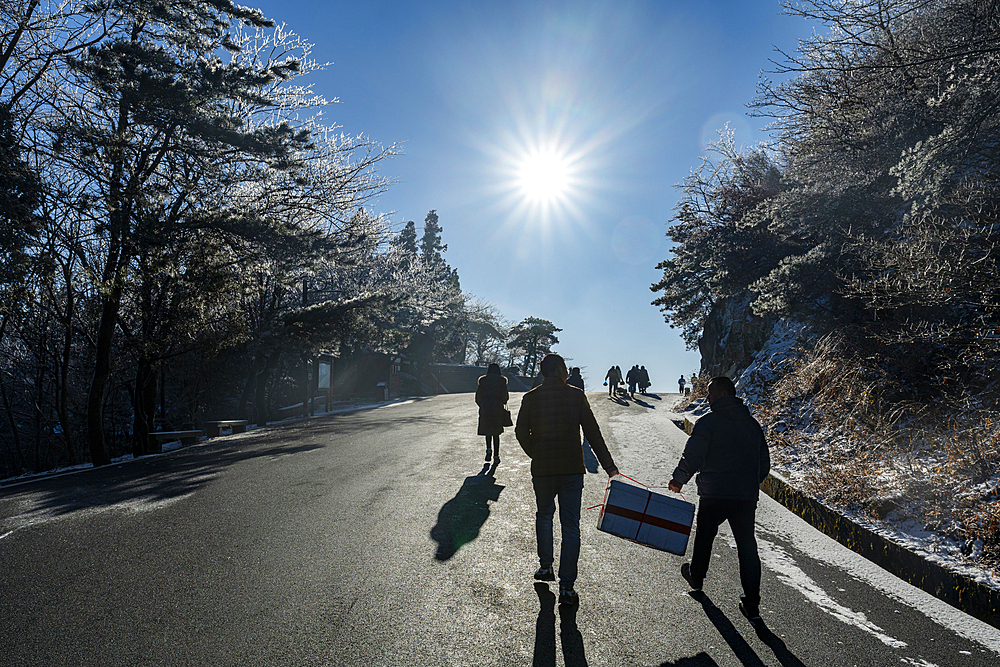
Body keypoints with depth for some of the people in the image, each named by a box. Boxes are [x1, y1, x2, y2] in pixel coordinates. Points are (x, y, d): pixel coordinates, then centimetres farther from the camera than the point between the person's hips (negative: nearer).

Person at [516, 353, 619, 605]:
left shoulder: (531, 398, -1)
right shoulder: (576, 395, -3)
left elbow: (521, 433, -1)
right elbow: (593, 433, -4)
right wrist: (609, 466, -2)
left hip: (542, 471, 1)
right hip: (572, 470, -1)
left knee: (544, 516, 25)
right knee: (570, 527, 4)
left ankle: (545, 567, 31)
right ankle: (567, 587, 4)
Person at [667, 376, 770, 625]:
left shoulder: (708, 423, -10)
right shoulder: (752, 424, 9)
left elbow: (692, 457, -13)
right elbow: (764, 463, 15)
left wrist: (678, 480, 3)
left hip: (714, 495, -4)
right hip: (747, 497, 4)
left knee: (704, 537, 18)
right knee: (747, 546, 8)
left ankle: (696, 576, 40)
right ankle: (752, 604, 6)